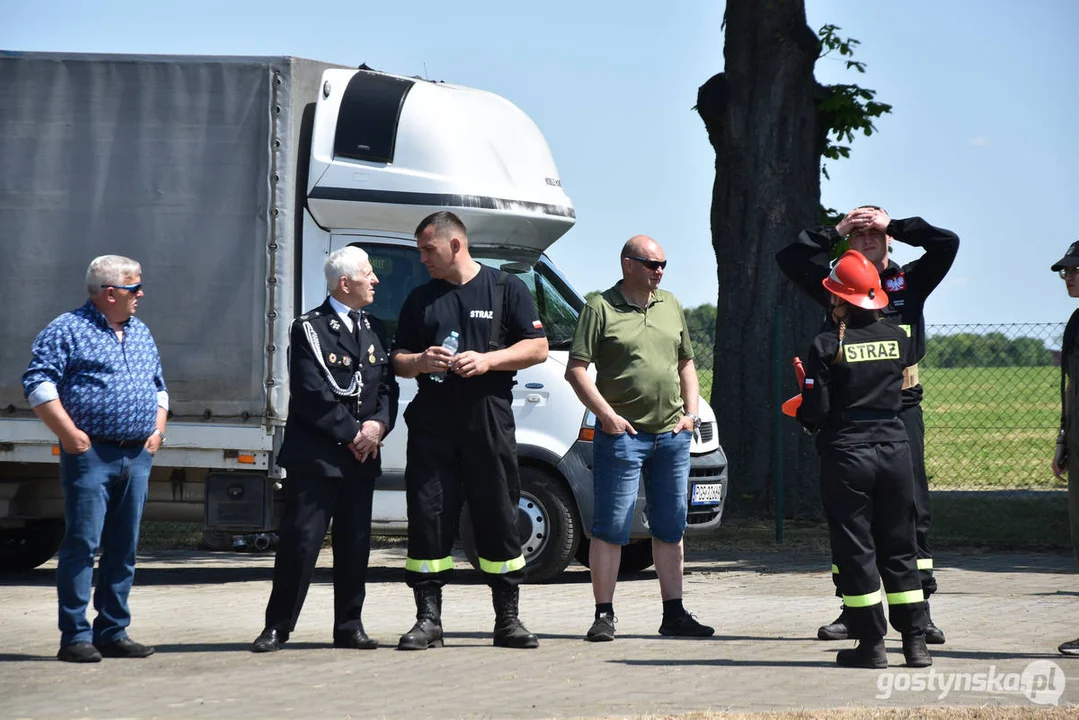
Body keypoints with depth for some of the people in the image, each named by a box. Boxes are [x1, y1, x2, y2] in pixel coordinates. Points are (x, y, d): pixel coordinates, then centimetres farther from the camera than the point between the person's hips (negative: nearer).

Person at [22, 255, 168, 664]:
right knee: (82, 543, -8)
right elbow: (38, 383, -10)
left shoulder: (140, 333, 19)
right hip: (92, 456, -7)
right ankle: (75, 636, -6)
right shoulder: (69, 330, -4)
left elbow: (159, 386, 28)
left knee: (123, 548, 8)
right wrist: (69, 434, -15)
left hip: (137, 457, 7)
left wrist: (157, 430, 12)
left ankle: (113, 633, 15)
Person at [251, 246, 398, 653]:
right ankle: (277, 626, 0)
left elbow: (387, 386, 13)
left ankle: (349, 626, 16)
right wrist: (352, 433, -12)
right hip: (315, 456, -6)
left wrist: (378, 425, -6)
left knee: (355, 543, 8)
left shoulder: (373, 330, 16)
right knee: (300, 541, -6)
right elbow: (312, 395, -12)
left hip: (361, 457, 6)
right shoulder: (310, 329, -5)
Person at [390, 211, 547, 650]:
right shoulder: (419, 300, 17)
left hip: (488, 423, -3)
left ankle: (508, 619, 8)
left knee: (499, 519, 0)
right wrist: (421, 362, -5)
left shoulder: (505, 289, 7)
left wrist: (487, 360, -12)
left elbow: (537, 348, 3)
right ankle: (428, 620, 2)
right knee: (428, 518, -2)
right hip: (432, 425, 3)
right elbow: (398, 360, 19)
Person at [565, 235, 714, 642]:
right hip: (622, 433, -6)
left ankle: (674, 615, 15)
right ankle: (604, 615, -1)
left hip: (672, 436, 6)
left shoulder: (670, 306, 15)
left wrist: (690, 412, 9)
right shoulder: (600, 309, -4)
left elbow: (686, 364, 23)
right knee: (610, 529, -6)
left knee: (671, 529, 10)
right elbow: (576, 370, -7)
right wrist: (607, 415, -14)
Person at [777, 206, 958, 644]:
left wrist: (893, 224, -1)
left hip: (901, 407, -1)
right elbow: (789, 258, 5)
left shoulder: (909, 281, 9)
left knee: (912, 507, -2)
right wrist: (834, 232, 2)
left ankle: (919, 608, 1)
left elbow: (947, 244, -3)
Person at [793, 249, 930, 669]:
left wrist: (802, 410, 11)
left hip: (846, 454, -4)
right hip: (895, 450, 4)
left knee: (855, 548, 3)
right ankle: (915, 641, 11)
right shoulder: (897, 339, 4)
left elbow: (814, 411, -11)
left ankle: (871, 644, 3)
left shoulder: (828, 345, -9)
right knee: (899, 547, 11)